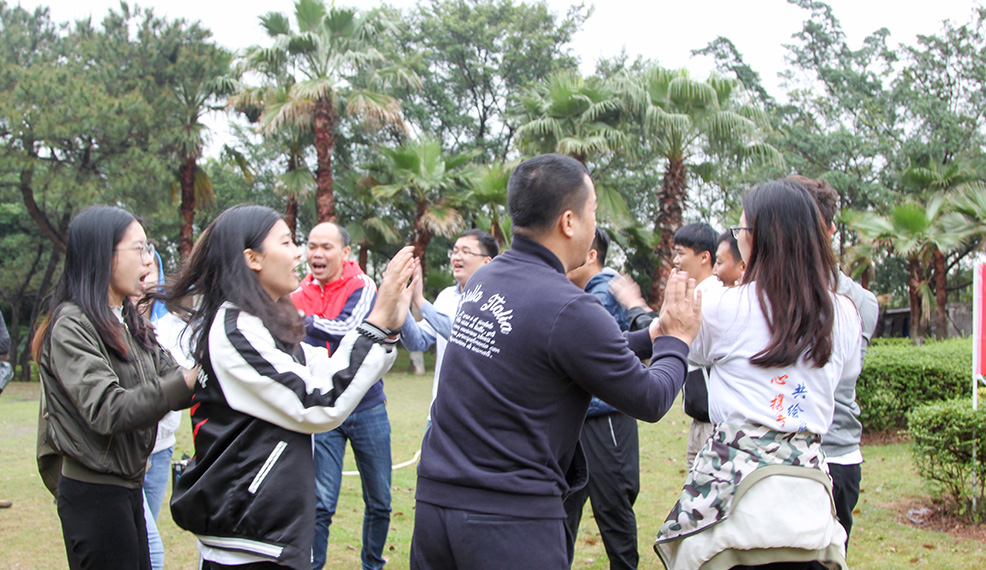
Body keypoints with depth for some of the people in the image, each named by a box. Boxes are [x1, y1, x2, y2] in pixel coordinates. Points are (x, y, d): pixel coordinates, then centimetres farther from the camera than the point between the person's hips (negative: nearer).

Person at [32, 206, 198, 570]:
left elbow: (169, 379, 5)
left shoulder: (129, 323, 13)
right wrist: (187, 383, -30)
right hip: (94, 494, -8)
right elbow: (107, 411, -25)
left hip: (127, 486, 8)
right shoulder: (71, 327, -15)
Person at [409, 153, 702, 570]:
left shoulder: (483, 280, 6)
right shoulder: (569, 310, -17)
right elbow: (649, 400, -5)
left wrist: (651, 336, 23)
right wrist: (675, 339, 12)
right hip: (509, 520, -8)